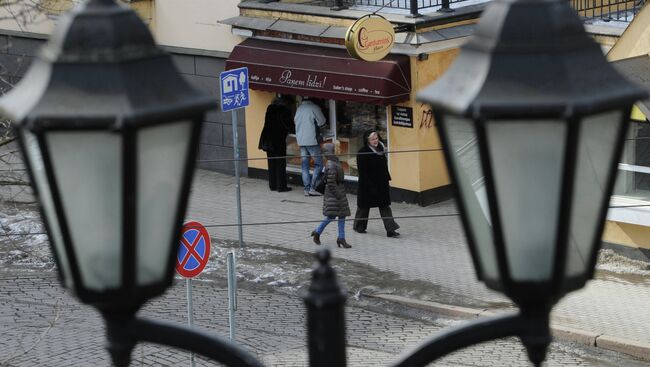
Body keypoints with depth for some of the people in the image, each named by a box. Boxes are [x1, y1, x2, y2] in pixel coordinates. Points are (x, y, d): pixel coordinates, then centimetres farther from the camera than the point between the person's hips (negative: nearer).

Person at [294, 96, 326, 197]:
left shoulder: (299, 109, 10)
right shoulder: (314, 107, -8)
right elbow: (322, 122, -6)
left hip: (301, 141, 6)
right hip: (312, 140, -6)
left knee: (305, 166, 8)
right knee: (318, 164, 0)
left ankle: (307, 189, 5)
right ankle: (312, 188, -8)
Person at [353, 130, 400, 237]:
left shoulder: (380, 148, 5)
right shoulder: (363, 153, -16)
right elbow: (362, 172, -18)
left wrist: (387, 179, 11)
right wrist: (370, 186, -21)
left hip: (382, 184, 6)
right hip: (368, 184, -6)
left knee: (385, 206, 2)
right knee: (364, 206, 11)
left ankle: (390, 229, -1)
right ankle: (358, 226, 30)